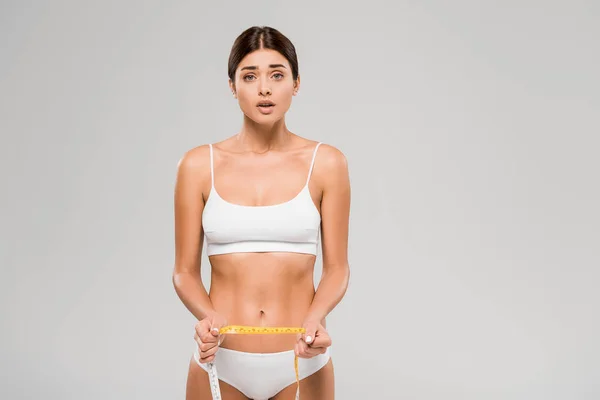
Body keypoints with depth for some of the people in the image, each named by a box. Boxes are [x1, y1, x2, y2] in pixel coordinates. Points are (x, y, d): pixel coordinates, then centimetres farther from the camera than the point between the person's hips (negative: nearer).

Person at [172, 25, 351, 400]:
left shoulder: (326, 163, -3)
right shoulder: (198, 165, -2)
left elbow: (337, 266, 0)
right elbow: (185, 271, 1)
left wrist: (315, 317, -18)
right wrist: (208, 316, -18)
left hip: (301, 361, 0)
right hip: (221, 360, 1)